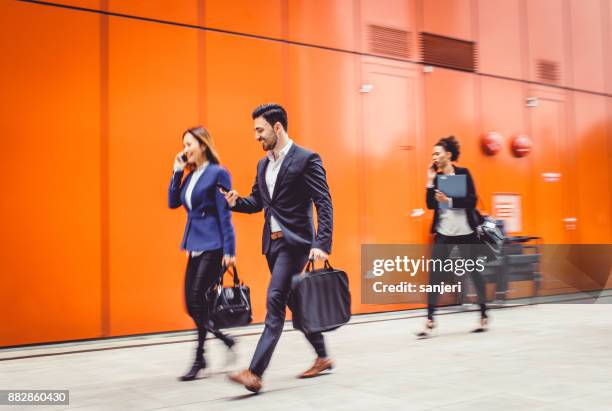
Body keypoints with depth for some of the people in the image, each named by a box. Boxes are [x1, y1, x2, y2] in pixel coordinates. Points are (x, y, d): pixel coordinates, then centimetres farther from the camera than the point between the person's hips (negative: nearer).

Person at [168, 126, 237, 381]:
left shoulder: (217, 173, -8)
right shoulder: (190, 175, 14)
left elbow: (225, 214, -11)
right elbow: (173, 203, 10)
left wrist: (229, 250, -14)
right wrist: (177, 171, 6)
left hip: (212, 246, -8)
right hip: (194, 246, 8)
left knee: (199, 302, -7)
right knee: (191, 305, 8)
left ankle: (199, 359, 6)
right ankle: (226, 341, 24)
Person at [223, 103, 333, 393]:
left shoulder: (306, 159, -9)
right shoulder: (263, 164, 14)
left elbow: (324, 204, -14)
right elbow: (257, 201, 21)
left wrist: (322, 244, -24)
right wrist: (236, 202, -1)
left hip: (294, 242, -8)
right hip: (272, 242, 8)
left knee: (275, 301, -14)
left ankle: (255, 372, -14)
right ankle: (322, 358, 31)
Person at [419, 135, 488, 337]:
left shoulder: (463, 173, -5)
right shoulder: (436, 177, 6)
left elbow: (472, 201, -13)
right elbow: (430, 205, -1)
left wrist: (449, 200, -22)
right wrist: (430, 181, -6)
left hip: (465, 232, -3)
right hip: (443, 233, 3)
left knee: (474, 272, 7)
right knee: (434, 275, -5)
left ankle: (484, 315, 23)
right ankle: (430, 320, -2)